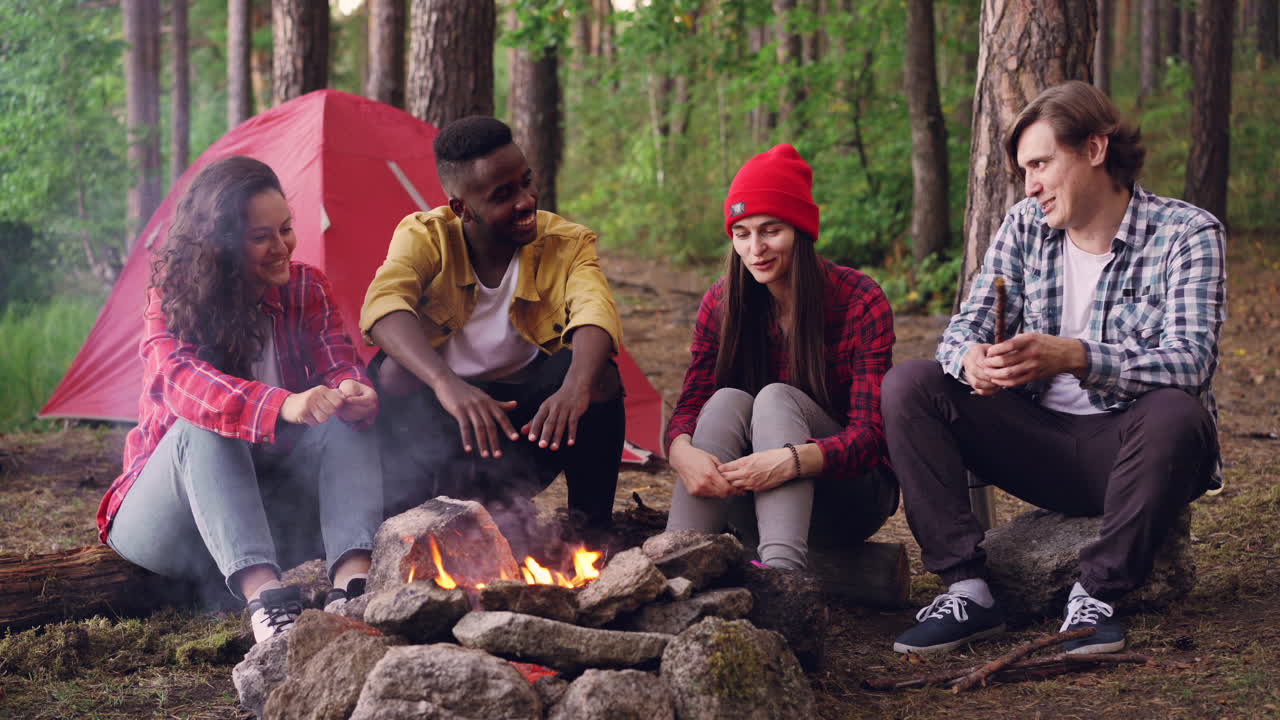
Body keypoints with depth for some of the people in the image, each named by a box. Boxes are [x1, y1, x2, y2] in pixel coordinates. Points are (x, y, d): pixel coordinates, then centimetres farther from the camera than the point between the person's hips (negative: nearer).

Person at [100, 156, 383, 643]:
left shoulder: (307, 289, 1)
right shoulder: (172, 300, -12)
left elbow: (339, 367, -10)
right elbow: (181, 378, -32)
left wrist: (352, 391, -39)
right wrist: (283, 405, -51)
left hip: (275, 508, 3)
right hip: (167, 525, -3)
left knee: (346, 419, -21)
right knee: (203, 428, -34)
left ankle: (352, 577, -44)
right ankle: (264, 599, -54)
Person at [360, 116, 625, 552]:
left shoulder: (567, 244, -11)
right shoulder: (425, 236, -13)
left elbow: (595, 311, -32)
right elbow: (382, 303, -34)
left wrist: (577, 386, -56)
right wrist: (446, 383, -53)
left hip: (529, 417, 1)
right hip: (443, 422, -1)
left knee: (598, 369, -29)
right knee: (393, 373, -32)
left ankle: (592, 528, -15)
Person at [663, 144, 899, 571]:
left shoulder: (860, 301, -12)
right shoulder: (721, 303, -1)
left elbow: (869, 434, -19)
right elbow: (690, 405, -7)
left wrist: (794, 460, -39)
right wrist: (682, 452, -33)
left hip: (848, 495, -3)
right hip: (752, 504, 3)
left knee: (776, 398, -29)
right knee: (729, 400, -25)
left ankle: (781, 567, -51)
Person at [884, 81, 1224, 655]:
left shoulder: (1186, 232, -7)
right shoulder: (1026, 227, 7)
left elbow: (1191, 360, -21)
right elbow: (965, 327, 1)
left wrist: (1072, 357, -38)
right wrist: (972, 359, -26)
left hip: (1127, 448, -4)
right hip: (1040, 444, 4)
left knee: (1174, 413, -38)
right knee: (908, 385, -13)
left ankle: (1097, 593, -20)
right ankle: (966, 590, -18)